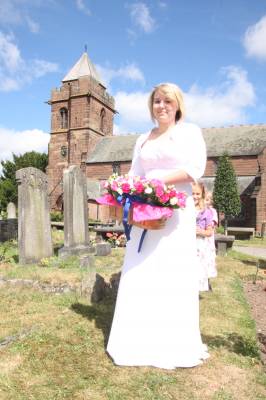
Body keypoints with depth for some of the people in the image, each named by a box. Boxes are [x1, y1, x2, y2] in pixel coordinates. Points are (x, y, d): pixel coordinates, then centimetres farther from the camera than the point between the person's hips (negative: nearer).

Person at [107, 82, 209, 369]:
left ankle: (173, 344, 11)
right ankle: (140, 339, 13)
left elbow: (195, 168, -7)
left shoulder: (189, 131, 7)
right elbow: (135, 175, 15)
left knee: (174, 273, -1)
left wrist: (160, 180, -18)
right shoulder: (143, 139, 21)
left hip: (176, 211, -4)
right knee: (140, 273, 2)